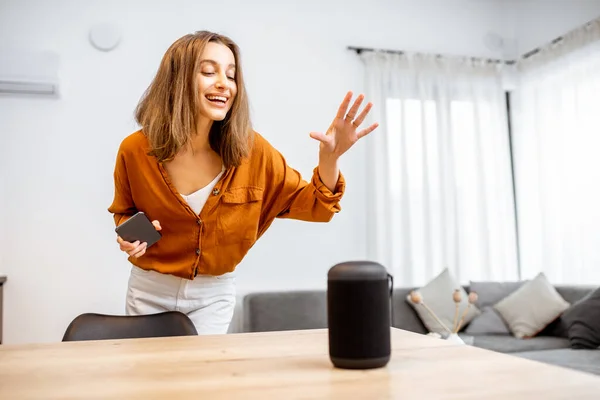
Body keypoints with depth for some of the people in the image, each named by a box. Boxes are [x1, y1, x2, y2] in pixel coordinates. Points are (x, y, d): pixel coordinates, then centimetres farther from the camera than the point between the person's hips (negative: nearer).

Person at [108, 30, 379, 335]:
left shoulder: (251, 149, -16)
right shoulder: (135, 150, -15)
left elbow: (313, 206, -11)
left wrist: (329, 157, -28)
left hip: (213, 295, 0)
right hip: (150, 290, 1)